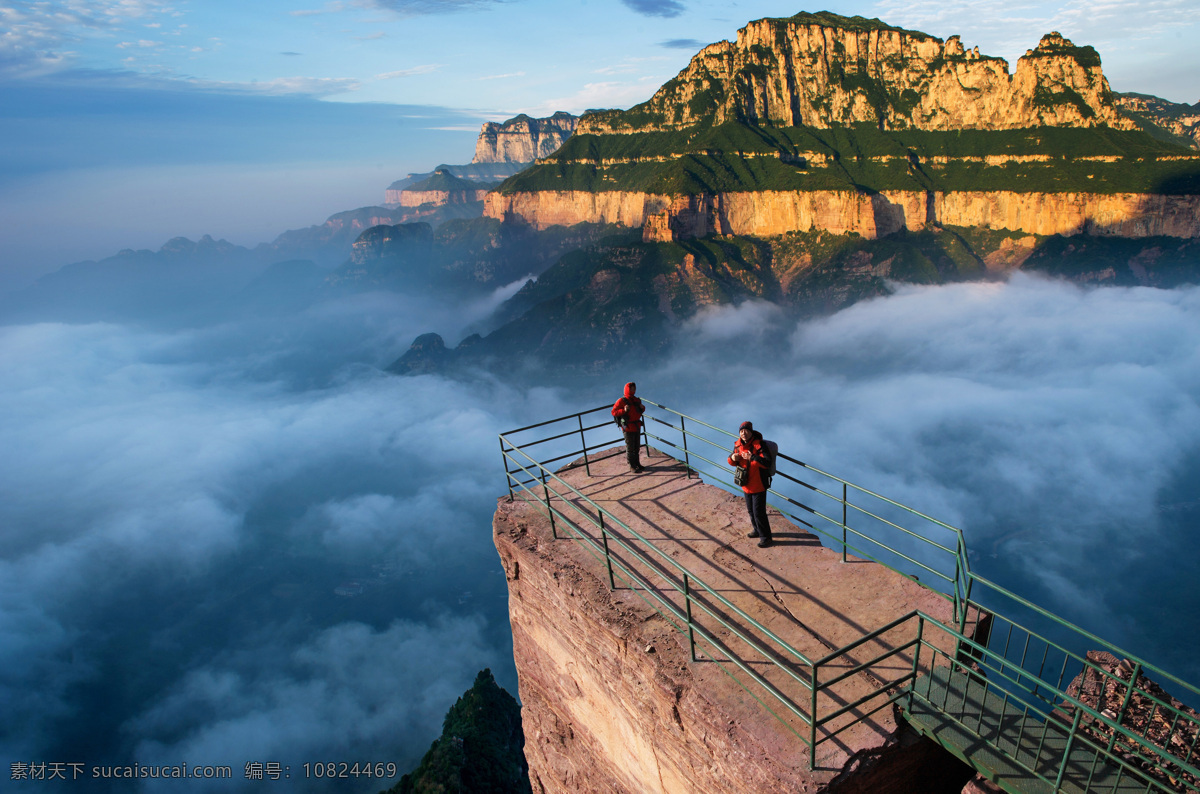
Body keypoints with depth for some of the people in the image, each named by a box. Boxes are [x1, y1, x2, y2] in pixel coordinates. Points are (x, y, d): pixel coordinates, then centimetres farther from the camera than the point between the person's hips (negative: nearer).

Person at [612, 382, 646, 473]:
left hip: (637, 427, 7)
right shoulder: (621, 401, -12)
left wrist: (642, 407, -2)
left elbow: (641, 411, 21)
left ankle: (637, 464, 28)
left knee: (637, 447, 15)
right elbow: (614, 412, -13)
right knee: (630, 448, 0)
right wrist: (624, 410, -27)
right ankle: (632, 467, 8)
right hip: (628, 428, -7)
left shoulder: (636, 400, 9)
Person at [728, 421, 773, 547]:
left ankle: (765, 537, 14)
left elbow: (766, 462, -31)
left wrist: (752, 457, -43)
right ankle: (757, 530, 43)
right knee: (751, 510, 22)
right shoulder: (738, 445, 0)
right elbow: (733, 463, 11)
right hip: (747, 484, 7)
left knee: (758, 512, -2)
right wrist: (732, 458, -13)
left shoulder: (758, 445, -22)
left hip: (758, 485, -7)